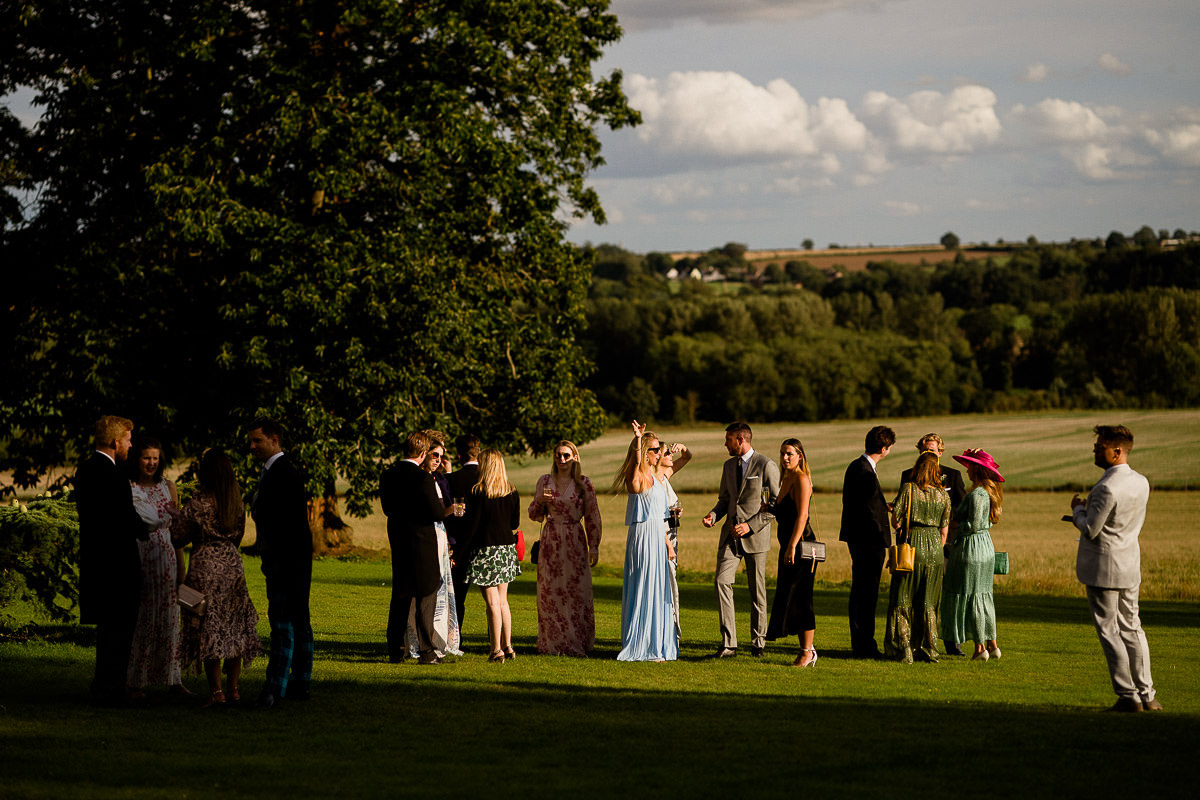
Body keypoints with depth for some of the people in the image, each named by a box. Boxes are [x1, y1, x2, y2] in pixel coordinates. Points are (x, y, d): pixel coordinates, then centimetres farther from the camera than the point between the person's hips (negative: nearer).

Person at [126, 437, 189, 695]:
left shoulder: (168, 487, 10)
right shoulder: (126, 488, -2)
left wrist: (180, 566, 9)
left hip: (165, 558, 4)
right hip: (137, 557, -4)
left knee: (168, 617, 4)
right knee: (139, 618, -2)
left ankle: (172, 677, 9)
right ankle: (135, 681, 3)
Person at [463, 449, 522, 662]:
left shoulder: (477, 494, -13)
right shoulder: (512, 493, 2)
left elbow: (472, 526, -12)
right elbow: (515, 523, 8)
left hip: (485, 549, -5)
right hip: (507, 548, 5)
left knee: (493, 603, -2)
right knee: (502, 600, 16)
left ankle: (497, 649, -1)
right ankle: (507, 646, 19)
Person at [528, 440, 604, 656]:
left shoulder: (583, 483, 1)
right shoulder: (544, 481, 6)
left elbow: (592, 516, 3)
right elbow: (534, 515, 11)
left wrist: (594, 547, -1)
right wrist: (540, 501, -11)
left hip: (575, 541, -1)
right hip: (551, 542, 1)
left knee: (576, 593, -1)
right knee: (551, 592, 1)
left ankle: (576, 643, 5)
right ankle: (553, 644, 7)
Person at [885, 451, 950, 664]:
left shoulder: (908, 489, -7)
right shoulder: (943, 494, 3)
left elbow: (895, 521, -8)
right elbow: (944, 530, 6)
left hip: (911, 544, -3)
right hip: (934, 547, 3)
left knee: (902, 600, 4)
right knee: (929, 604, 12)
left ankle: (903, 649, 0)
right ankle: (930, 650, 14)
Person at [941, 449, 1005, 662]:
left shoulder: (977, 494, -18)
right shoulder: (989, 492, 11)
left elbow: (974, 525, -22)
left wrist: (953, 525, -8)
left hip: (972, 547, -10)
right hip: (986, 546, 10)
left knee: (971, 597, -2)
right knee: (984, 596, 14)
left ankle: (980, 647, 0)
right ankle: (992, 644, 15)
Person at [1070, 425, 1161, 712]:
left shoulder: (1107, 488, -23)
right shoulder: (1141, 482, 4)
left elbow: (1090, 530, -20)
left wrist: (1078, 509, -1)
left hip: (1104, 568, -8)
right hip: (1130, 566, 8)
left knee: (1109, 632, 0)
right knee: (1132, 629, 14)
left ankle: (1128, 696, 0)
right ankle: (1147, 695, 15)